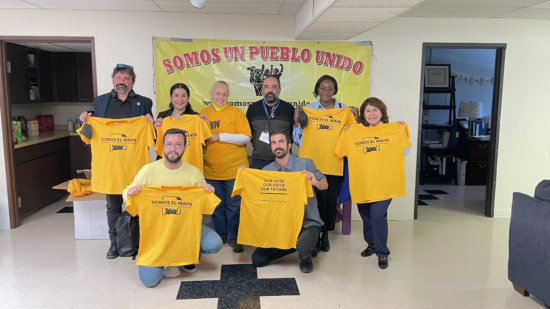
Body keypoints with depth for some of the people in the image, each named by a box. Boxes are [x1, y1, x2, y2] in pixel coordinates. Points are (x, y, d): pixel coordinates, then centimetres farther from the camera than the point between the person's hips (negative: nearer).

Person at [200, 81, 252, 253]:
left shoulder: (236, 113, -3)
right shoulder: (203, 114, 7)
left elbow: (245, 137, -12)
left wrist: (220, 136, -16)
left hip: (234, 170, -3)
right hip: (211, 170, 3)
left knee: (234, 206, 5)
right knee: (216, 206, 13)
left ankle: (234, 238, 19)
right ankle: (220, 236, 28)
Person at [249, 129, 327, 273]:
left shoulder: (305, 163, -7)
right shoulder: (267, 170, 2)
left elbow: (325, 185, -1)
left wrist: (315, 182, -24)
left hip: (308, 223, -4)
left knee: (303, 248, -35)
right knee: (257, 259, -3)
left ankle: (306, 256, 6)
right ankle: (296, 244, 15)